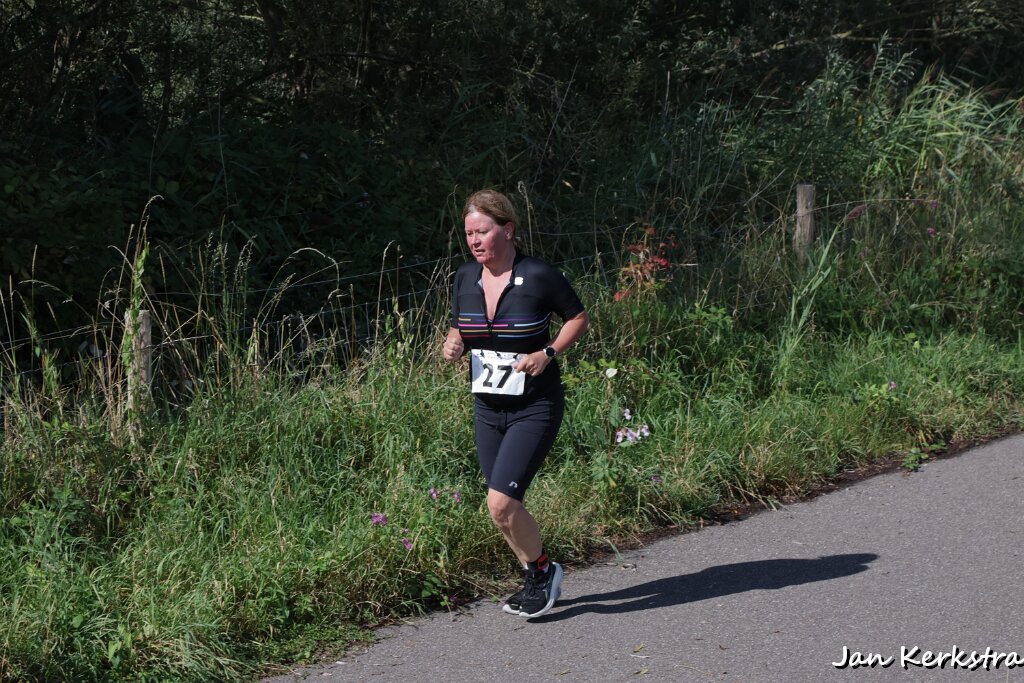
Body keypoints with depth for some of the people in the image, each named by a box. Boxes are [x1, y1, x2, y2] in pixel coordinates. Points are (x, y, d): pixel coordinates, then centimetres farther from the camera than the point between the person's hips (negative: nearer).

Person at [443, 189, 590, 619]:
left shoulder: (539, 276, -14)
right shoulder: (465, 278, 1)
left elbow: (579, 318, -1)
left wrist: (549, 353, -16)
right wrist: (453, 345, -8)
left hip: (535, 408, -6)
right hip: (487, 408, 6)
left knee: (501, 502, -16)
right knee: (504, 506, 11)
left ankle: (543, 570, 9)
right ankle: (537, 581, 32)